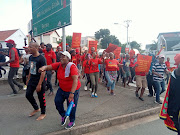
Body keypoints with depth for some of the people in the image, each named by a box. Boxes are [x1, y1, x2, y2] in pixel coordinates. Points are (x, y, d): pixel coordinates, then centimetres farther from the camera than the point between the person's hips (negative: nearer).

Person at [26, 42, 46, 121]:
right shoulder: (31, 57, 7)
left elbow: (43, 72, -21)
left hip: (39, 81, -8)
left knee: (41, 98, 4)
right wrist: (28, 79, 18)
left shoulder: (41, 58, -19)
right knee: (28, 95, 13)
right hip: (32, 80, 8)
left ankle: (43, 113, 25)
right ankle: (36, 109, 36)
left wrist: (39, 84, -23)